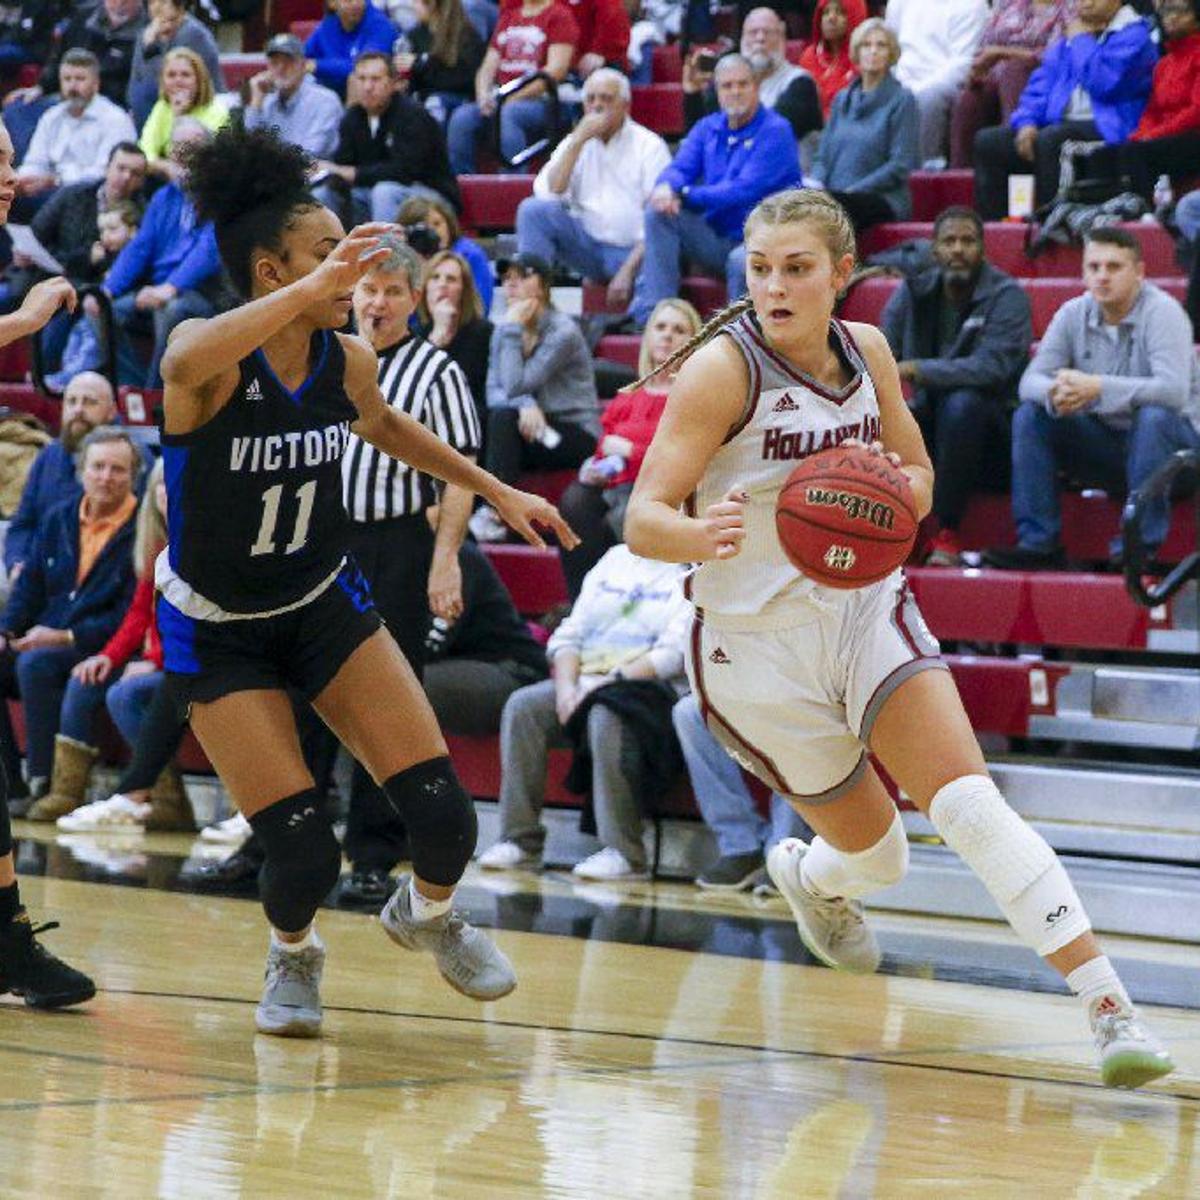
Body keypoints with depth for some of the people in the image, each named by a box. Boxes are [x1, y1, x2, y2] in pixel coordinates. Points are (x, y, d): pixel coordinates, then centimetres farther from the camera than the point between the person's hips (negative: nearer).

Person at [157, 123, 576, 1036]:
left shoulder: (348, 363, -8)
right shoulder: (207, 357, -25)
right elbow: (187, 365, -53)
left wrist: (496, 491, 16)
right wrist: (313, 290, -63)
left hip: (325, 606, 5)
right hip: (219, 632, -4)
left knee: (445, 818, -7)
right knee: (305, 854, -13)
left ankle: (429, 914, 28)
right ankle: (293, 958, 22)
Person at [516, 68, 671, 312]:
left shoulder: (649, 146, 0)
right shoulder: (574, 143, 14)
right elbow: (547, 194, -3)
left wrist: (628, 271, -18)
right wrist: (578, 141, -8)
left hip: (633, 251, -4)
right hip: (586, 244, 4)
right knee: (532, 209, -19)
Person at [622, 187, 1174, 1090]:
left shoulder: (867, 351, -1)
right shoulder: (722, 369, -17)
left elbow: (918, 474, 12)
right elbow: (643, 520, -21)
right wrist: (699, 533, -45)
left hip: (867, 610, 3)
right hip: (758, 643, -3)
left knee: (972, 806, -17)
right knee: (877, 856, 8)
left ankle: (1111, 1009, -22)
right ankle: (806, 877, 47)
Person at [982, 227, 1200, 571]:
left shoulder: (1161, 311, -17)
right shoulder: (1074, 314, -1)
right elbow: (1030, 380, -7)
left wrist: (1098, 387, -39)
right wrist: (1054, 391, -33)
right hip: (1105, 445, 5)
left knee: (1153, 416, -36)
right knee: (1030, 415, -11)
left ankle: (1141, 544, -28)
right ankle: (1038, 542, -12)